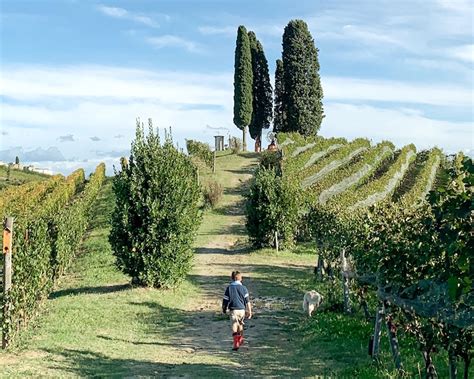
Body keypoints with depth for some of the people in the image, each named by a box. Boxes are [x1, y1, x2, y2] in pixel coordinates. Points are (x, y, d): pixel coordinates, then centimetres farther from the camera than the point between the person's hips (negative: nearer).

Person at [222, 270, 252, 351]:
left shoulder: (229, 288, -1)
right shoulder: (243, 288, 1)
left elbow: (225, 300, 1)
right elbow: (247, 301, -2)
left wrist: (224, 309, 17)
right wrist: (249, 311, 3)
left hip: (233, 310, -2)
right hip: (242, 309, 2)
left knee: (234, 326, -4)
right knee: (240, 324, 23)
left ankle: (236, 343, -15)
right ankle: (240, 338, 34)